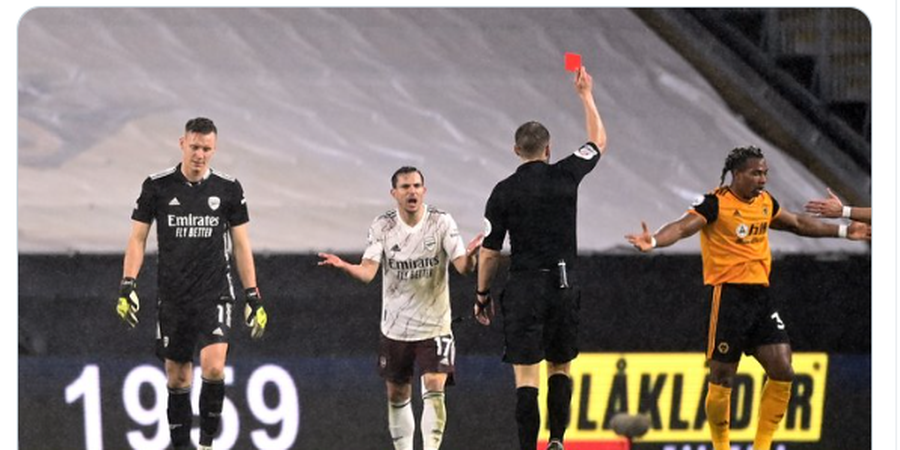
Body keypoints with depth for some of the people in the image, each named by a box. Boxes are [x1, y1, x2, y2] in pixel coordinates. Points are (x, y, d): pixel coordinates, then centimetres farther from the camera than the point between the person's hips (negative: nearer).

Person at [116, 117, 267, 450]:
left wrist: (253, 298, 4)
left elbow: (241, 245, 7)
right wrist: (128, 286, -6)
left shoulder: (228, 189, 1)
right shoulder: (157, 186, 0)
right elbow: (138, 238, 4)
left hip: (214, 294, -1)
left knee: (214, 368, -19)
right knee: (177, 377, 6)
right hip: (172, 297, 1)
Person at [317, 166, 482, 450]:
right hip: (395, 328, 2)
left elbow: (463, 267, -15)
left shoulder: (441, 222, -9)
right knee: (397, 395, 11)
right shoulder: (382, 227, -5)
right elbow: (367, 272, -12)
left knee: (434, 389, -17)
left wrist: (470, 255, -38)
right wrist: (344, 266, -33)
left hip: (435, 326, -2)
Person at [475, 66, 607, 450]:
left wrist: (482, 295, 11)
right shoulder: (565, 175, 0)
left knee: (526, 376, -3)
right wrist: (586, 96, 30)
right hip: (564, 285, 2)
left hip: (525, 288, -2)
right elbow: (598, 143, 20)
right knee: (560, 367, 17)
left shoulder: (503, 192, -5)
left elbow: (489, 252, -2)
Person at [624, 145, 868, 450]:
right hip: (728, 295, -7)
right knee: (722, 379, -1)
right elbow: (683, 227, -25)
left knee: (782, 372, -1)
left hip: (760, 293, 7)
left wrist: (843, 231, 37)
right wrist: (654, 241, -46)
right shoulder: (716, 204, -11)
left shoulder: (765, 202, 11)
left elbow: (798, 223, 28)